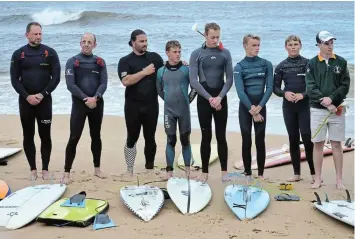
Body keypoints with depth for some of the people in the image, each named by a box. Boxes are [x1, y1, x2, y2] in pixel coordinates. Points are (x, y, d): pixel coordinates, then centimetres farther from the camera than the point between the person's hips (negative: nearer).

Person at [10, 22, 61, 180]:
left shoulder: (50, 53, 1)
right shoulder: (18, 54, 2)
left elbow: (56, 77, -2)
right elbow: (14, 80, 0)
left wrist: (42, 94, -11)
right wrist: (27, 96, -12)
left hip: (44, 100, -1)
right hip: (25, 101, 1)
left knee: (45, 136, 1)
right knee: (28, 136, 5)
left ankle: (45, 169, 10)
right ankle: (33, 169, 14)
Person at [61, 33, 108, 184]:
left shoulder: (100, 62, 7)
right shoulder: (72, 62, -2)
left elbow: (104, 83, -1)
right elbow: (70, 85, -10)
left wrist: (95, 97, -18)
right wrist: (85, 98, -16)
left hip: (97, 103, 3)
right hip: (79, 103, -3)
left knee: (96, 136, 12)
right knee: (74, 138, -7)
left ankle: (97, 168, 23)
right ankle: (66, 173, -3)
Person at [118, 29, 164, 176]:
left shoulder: (155, 57, 7)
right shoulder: (125, 61, -3)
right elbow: (126, 81, -17)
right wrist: (145, 72, -17)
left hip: (151, 105, 2)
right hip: (133, 106, -2)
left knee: (150, 138, 8)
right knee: (132, 138, 4)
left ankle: (150, 168, 18)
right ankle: (129, 171, 13)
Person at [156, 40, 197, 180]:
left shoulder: (186, 69, -3)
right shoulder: (161, 71, 1)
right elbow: (159, 90, 14)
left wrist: (189, 99, 0)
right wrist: (168, 100, 9)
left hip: (184, 110, 0)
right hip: (169, 111, 0)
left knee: (185, 140, 6)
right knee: (171, 140, 2)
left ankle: (187, 169, 17)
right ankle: (169, 171, 8)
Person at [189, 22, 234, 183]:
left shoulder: (225, 53, 4)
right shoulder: (197, 54, -1)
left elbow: (229, 79, 2)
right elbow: (193, 81, -6)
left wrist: (219, 97, -10)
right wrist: (209, 98, -12)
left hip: (221, 99, 1)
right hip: (204, 100, -1)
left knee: (221, 136, 4)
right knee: (206, 136, 2)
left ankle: (224, 171, 10)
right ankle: (205, 172, 9)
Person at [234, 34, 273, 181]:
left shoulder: (266, 64, 3)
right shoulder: (239, 67, -2)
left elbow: (269, 88, -2)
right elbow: (240, 91, -9)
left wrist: (259, 107, -12)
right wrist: (252, 110, -14)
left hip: (260, 106, 1)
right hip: (245, 107, -1)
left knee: (260, 140, 2)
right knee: (246, 140, 2)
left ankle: (261, 173, 9)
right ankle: (247, 173, 10)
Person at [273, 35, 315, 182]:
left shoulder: (308, 63, 0)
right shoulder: (281, 66, 6)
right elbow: (275, 87, 8)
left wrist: (303, 95, -17)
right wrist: (284, 93, -12)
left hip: (305, 105, -3)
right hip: (288, 107, 3)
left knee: (307, 138, -9)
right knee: (293, 139, 6)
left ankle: (314, 173, 1)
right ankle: (297, 173, 12)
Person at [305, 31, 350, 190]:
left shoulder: (341, 62, 4)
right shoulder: (312, 64, 2)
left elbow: (345, 86, 0)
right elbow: (310, 88, -6)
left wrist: (331, 99, -15)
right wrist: (326, 104, -14)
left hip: (337, 109, 0)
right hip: (318, 110, 0)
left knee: (336, 144, 4)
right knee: (318, 144, 4)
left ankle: (339, 179, 9)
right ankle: (318, 178, 12)